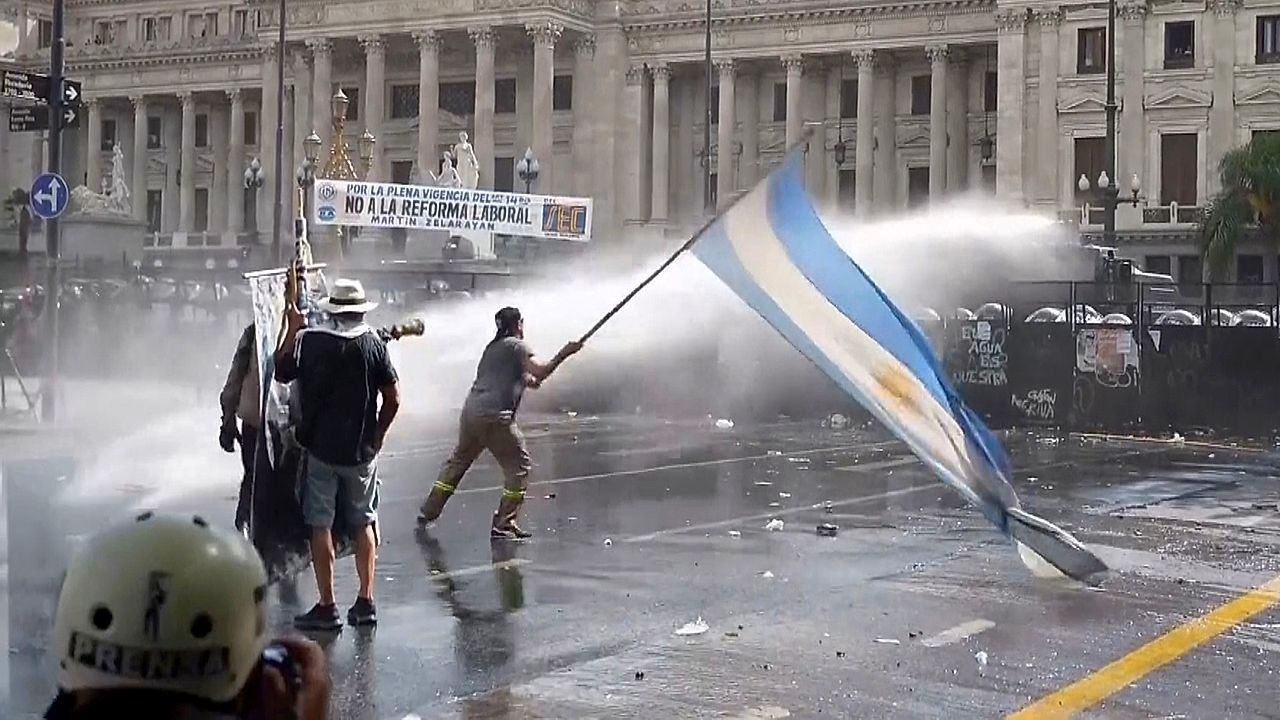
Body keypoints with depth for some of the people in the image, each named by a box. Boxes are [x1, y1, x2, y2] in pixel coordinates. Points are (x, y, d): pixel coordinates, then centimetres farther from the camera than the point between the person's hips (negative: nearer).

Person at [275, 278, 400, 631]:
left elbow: (281, 373, 7)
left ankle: (327, 607, 3)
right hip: (362, 450, 2)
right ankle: (365, 602, 12)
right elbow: (393, 399, -4)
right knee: (363, 523, 13)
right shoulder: (374, 344, -4)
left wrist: (293, 329, 13)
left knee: (321, 525, 3)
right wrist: (376, 435, 10)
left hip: (320, 448, -2)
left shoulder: (309, 340, -8)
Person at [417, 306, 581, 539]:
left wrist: (524, 379, 19)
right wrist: (563, 354, -6)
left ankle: (428, 514, 25)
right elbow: (540, 372, -14)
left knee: (458, 461, 21)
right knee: (519, 466, 2)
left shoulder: (492, 347, 23)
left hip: (470, 411, 8)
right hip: (494, 416, -8)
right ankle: (504, 524, -2)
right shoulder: (517, 346, -2)